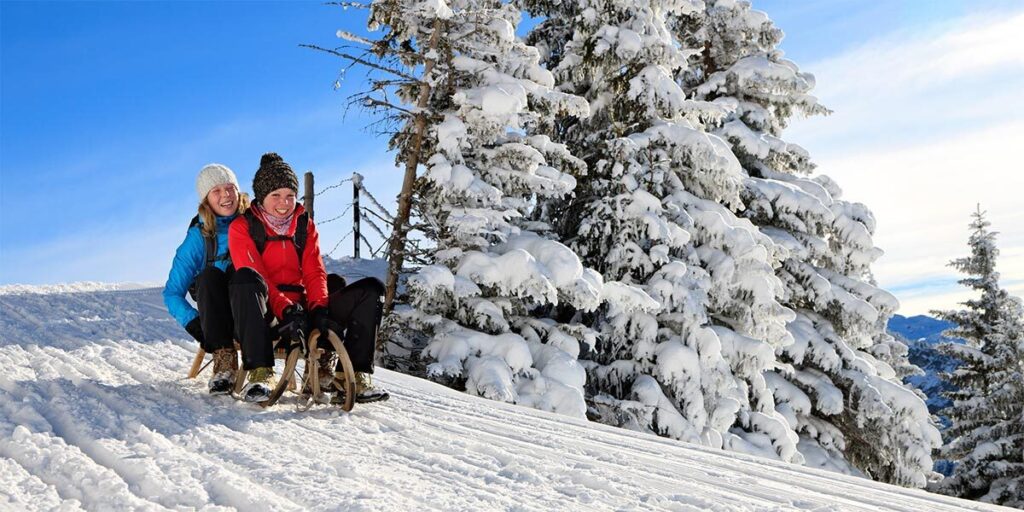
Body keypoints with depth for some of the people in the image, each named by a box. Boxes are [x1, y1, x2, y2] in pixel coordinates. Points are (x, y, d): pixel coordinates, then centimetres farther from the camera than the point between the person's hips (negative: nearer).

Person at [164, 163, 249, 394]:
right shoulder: (199, 236, 1)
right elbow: (172, 293, 2)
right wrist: (194, 323, -16)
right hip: (217, 314, 1)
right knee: (208, 276, -29)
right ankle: (224, 359, -35)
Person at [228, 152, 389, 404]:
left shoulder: (305, 225, 17)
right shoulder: (242, 227, 3)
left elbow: (314, 273, 8)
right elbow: (255, 277, -10)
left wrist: (319, 309, -11)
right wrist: (285, 310, -25)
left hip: (302, 310, 5)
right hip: (265, 315, -4)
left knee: (371, 289, -11)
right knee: (245, 278, -38)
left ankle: (354, 378, -21)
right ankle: (260, 374, -40)